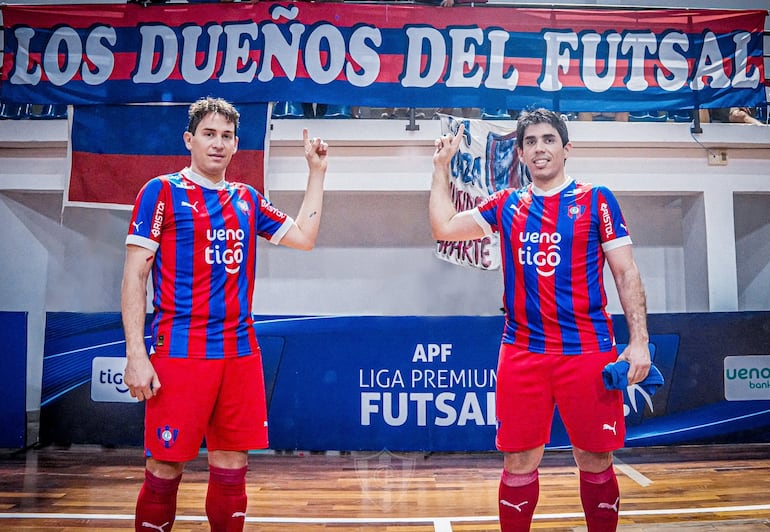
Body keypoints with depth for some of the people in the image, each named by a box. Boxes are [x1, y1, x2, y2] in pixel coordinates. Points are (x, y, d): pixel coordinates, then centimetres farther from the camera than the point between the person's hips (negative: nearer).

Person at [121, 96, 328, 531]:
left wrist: (317, 171, 13)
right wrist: (136, 355, -11)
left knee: (232, 467, 11)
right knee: (165, 468, 3)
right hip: (181, 351, -4)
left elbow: (304, 237, 15)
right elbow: (134, 276, -4)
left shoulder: (247, 199, 13)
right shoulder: (162, 192, 0)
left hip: (240, 350, 5)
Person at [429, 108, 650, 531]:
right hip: (521, 351, 2)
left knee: (594, 461, 7)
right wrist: (441, 166, 14)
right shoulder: (506, 205, 10)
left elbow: (626, 274, 1)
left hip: (588, 350, -1)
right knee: (519, 462, 8)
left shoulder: (597, 200, 3)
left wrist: (639, 341, -7)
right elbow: (443, 227, 11)